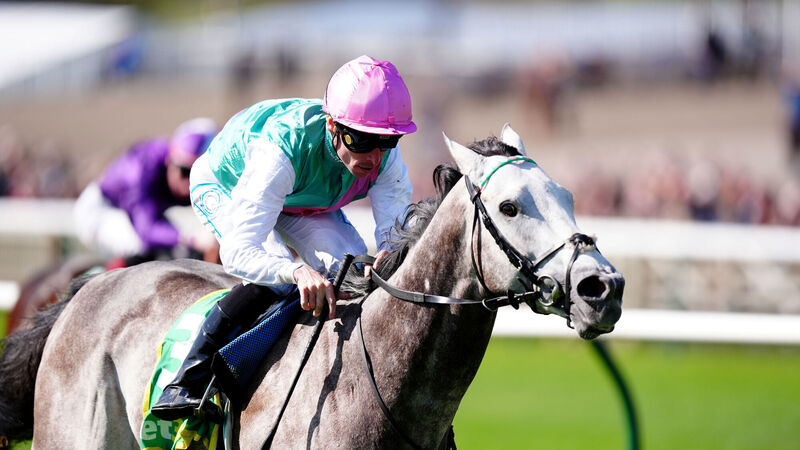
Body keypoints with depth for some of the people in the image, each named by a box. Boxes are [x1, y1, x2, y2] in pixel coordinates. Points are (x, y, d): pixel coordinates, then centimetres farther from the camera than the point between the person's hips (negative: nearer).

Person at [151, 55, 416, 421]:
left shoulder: (386, 158, -31)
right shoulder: (285, 149, -46)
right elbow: (237, 253, -52)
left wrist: (390, 258, -62)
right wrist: (298, 272, -72)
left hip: (302, 204, 5)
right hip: (223, 189, -5)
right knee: (274, 273, -31)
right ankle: (187, 384, -25)